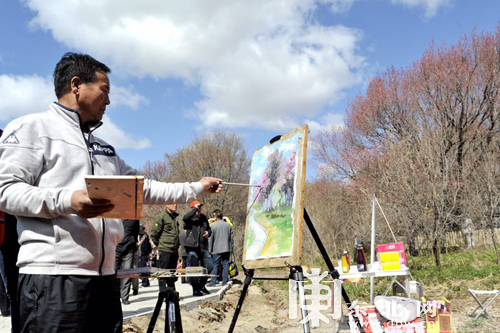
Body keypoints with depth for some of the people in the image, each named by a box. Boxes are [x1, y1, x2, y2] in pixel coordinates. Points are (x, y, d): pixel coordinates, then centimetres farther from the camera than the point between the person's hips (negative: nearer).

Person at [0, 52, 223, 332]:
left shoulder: (103, 148, 24)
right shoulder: (32, 128, 2)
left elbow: (144, 189, 24)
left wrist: (196, 188, 22)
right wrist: (64, 201, -23)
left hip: (104, 277, 7)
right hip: (54, 276, -7)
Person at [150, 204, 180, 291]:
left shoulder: (175, 217, 17)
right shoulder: (161, 217, -8)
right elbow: (154, 234, -9)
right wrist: (158, 245, -3)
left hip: (174, 251, 8)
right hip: (165, 250, -7)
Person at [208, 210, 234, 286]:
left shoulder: (213, 226, -6)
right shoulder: (228, 225, 6)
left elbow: (210, 239, -4)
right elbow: (232, 238, 9)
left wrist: (210, 250, 4)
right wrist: (231, 248, 17)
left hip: (217, 249, -3)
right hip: (227, 249, 3)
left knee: (215, 265, 2)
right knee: (226, 265, 6)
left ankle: (213, 281, 2)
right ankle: (225, 281, 7)